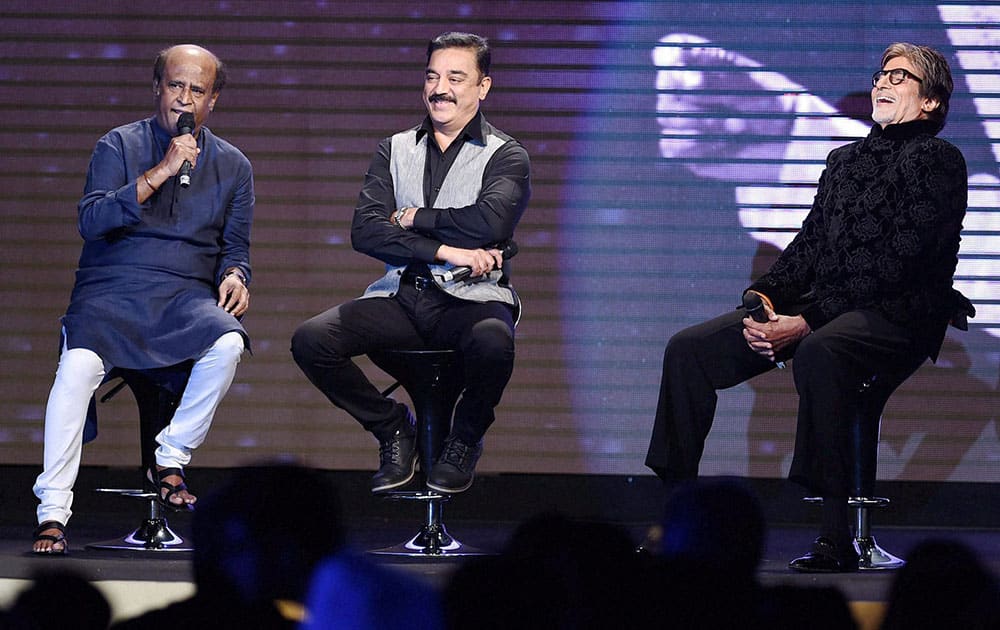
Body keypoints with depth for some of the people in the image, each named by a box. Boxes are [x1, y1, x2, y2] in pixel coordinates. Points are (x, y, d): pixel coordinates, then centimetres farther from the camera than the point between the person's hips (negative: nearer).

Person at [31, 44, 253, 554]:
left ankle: (170, 462, -13)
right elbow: (91, 219, -8)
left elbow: (235, 245, 19)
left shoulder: (232, 165, 15)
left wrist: (233, 275, -5)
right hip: (111, 288, -2)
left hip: (185, 294, 2)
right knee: (79, 362, -32)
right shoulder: (120, 146, 6)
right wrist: (158, 174, -14)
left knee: (228, 342, -32)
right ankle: (52, 512, -27)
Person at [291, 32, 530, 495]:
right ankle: (392, 427, 5)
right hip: (401, 296, 4)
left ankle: (466, 438, -5)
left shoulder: (506, 156, 6)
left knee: (492, 342, -40)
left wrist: (413, 218, -4)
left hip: (472, 297, -4)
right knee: (310, 340, -21)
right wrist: (444, 251, -12)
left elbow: (491, 221, -16)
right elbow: (364, 232, 1)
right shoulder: (396, 150, 16)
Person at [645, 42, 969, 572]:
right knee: (688, 348, -7)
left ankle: (836, 539, -40)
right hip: (820, 307, 8)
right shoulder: (844, 160, 23)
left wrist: (808, 322, -20)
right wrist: (764, 295, -4)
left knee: (818, 352, -41)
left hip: (898, 316, -8)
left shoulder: (938, 161, -3)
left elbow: (900, 264, -13)